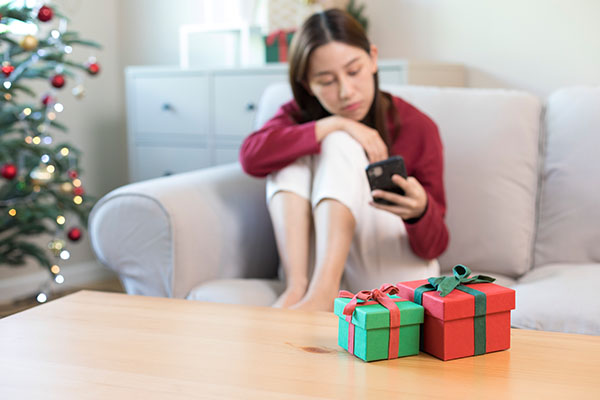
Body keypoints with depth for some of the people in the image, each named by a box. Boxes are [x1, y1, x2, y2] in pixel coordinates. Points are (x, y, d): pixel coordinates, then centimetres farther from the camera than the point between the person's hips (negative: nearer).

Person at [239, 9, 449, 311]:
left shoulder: (417, 127, -7)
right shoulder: (300, 115, 3)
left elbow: (433, 247, -10)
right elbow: (251, 156, -20)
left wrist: (419, 211, -34)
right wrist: (334, 124, -23)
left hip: (392, 275, -3)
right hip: (317, 262, 3)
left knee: (339, 144, -20)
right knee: (291, 152, -15)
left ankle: (322, 291, -38)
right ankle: (296, 287, -30)